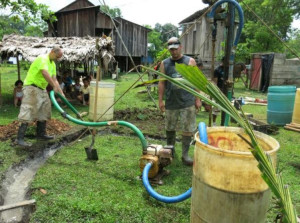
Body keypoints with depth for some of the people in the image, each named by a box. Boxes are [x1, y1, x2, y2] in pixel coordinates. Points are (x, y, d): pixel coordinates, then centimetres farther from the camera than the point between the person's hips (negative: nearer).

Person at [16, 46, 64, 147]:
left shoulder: (53, 64, 14)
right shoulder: (42, 58, -14)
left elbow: (54, 80, 13)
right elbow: (45, 73, -31)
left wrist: (61, 93, 5)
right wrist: (54, 87, -29)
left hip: (42, 89, 10)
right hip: (32, 87, -10)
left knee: (43, 112, 13)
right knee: (28, 113, -13)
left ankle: (41, 134, 22)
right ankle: (20, 138, -12)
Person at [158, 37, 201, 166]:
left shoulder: (190, 62, 2)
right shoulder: (164, 63, 6)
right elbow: (162, 83, 6)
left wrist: (197, 99, -1)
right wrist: (160, 100, 2)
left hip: (187, 102, -2)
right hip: (171, 102, 2)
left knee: (188, 129, 0)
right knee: (170, 128, 15)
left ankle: (185, 155, 12)